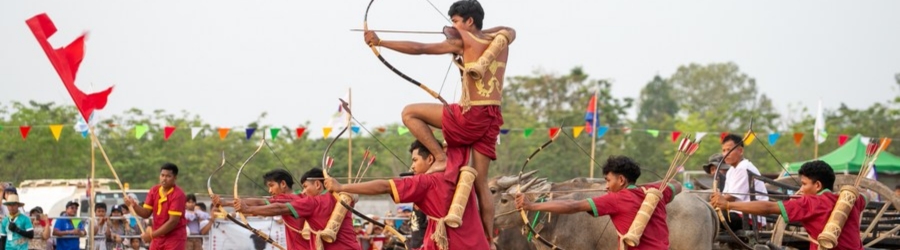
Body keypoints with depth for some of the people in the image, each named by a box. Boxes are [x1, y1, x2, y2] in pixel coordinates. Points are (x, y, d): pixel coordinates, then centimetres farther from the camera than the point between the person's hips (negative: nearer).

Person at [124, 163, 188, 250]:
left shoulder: (178, 195, -19)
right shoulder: (154, 191, 2)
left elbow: (173, 221, -23)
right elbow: (146, 213, 4)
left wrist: (152, 235, -22)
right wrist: (134, 206, -18)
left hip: (175, 238, -7)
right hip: (158, 237, 7)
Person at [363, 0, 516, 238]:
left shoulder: (463, 40, -4)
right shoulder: (500, 39, 12)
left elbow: (419, 48, -7)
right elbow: (510, 30, 39)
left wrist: (380, 42, -4)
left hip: (471, 115, -7)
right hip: (493, 119, 7)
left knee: (409, 113, 6)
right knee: (480, 182, 11)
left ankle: (441, 158, -2)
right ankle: (487, 239, 6)